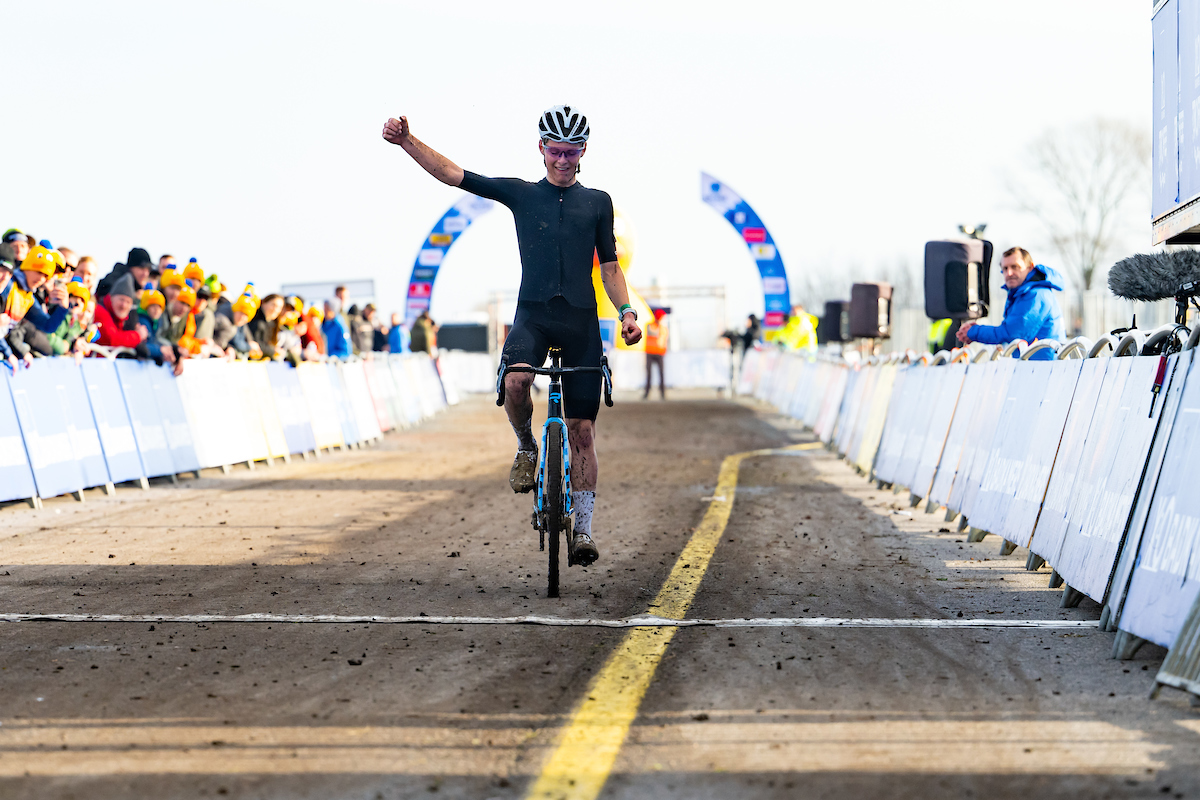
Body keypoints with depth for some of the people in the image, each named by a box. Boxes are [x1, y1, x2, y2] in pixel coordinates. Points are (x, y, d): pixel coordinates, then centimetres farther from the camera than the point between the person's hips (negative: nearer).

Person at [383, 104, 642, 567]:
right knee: (516, 382, -32)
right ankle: (526, 449, 0)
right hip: (533, 314, -1)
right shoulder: (520, 194, 10)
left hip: (581, 320, 1)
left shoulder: (597, 202, 13)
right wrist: (406, 141, -9)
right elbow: (451, 174, 4)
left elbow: (610, 267, 13)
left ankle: (583, 532, 5)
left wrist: (627, 311, -4)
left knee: (581, 429, -2)